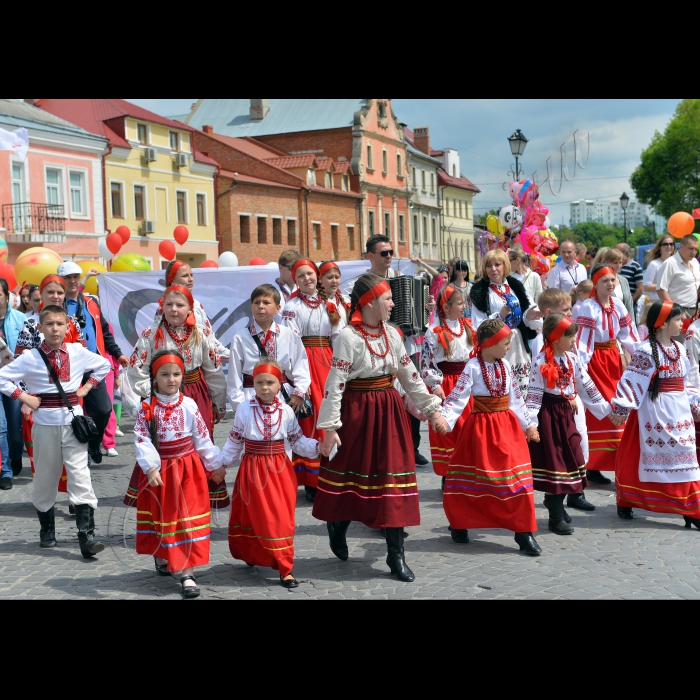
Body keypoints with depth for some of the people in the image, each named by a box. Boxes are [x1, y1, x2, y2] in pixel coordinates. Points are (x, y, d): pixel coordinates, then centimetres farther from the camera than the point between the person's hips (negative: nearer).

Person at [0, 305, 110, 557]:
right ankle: (47, 531, 29)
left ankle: (86, 536, -11)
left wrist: (87, 387, 6)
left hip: (73, 421, 0)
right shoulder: (30, 358, -5)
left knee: (80, 478, -8)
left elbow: (104, 365, 16)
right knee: (45, 479, 11)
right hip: (45, 425, 0)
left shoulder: (78, 352, 1)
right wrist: (23, 397, -8)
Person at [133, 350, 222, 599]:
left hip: (188, 469, 0)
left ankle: (187, 573, -2)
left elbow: (202, 438, 2)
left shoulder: (189, 405, -4)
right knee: (162, 514, 16)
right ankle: (161, 557, 42)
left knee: (187, 516, -4)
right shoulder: (147, 408, -8)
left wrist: (214, 465, 6)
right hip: (159, 470, 0)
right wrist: (151, 468, -28)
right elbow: (142, 440, -16)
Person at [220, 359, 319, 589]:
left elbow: (297, 441, 6)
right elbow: (234, 441, 6)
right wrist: (223, 465, 8)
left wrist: (318, 447, -7)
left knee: (282, 519, 0)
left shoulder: (286, 411, 0)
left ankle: (285, 569, 9)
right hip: (252, 471, -1)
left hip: (280, 472, 1)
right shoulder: (244, 409, -4)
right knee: (258, 518, 1)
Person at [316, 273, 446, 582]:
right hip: (357, 411, -5)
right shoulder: (349, 337, -14)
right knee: (351, 473, 8)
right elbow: (334, 384, -16)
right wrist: (329, 427, -19)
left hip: (389, 411, 5)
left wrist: (432, 410, 10)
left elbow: (410, 376, 12)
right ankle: (337, 525, 39)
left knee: (393, 479, 3)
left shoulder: (391, 334, 6)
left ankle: (396, 555, 9)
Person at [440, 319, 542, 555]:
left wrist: (528, 424, 16)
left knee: (517, 478, -3)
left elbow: (516, 398, 15)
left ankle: (524, 533, 3)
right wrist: (444, 420, -33)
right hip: (481, 427, -4)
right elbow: (457, 398, -17)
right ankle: (459, 525, 26)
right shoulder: (473, 367, -10)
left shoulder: (505, 365, 6)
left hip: (508, 426, 4)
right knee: (472, 479, 5)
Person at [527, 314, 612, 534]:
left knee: (571, 458, 7)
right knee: (553, 462, -1)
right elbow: (534, 392, -16)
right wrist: (531, 422, -22)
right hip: (548, 415, -7)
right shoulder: (541, 360, -13)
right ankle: (557, 517, 7)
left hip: (567, 413, 7)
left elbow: (586, 385, 13)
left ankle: (557, 504, 20)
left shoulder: (571, 358, 7)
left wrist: (605, 408, 12)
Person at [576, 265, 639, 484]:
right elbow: (583, 338, -21)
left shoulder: (617, 304, 4)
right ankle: (592, 466, 3)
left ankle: (617, 462, 25)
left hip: (613, 357, 7)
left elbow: (628, 332, 9)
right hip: (595, 359, -7)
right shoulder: (588, 307, -16)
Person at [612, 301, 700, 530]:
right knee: (645, 456, 1)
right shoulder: (646, 351, -13)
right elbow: (630, 380, -16)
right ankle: (625, 502, 17)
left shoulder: (678, 349, 11)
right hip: (655, 412, -7)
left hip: (680, 411, 7)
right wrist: (621, 407, -20)